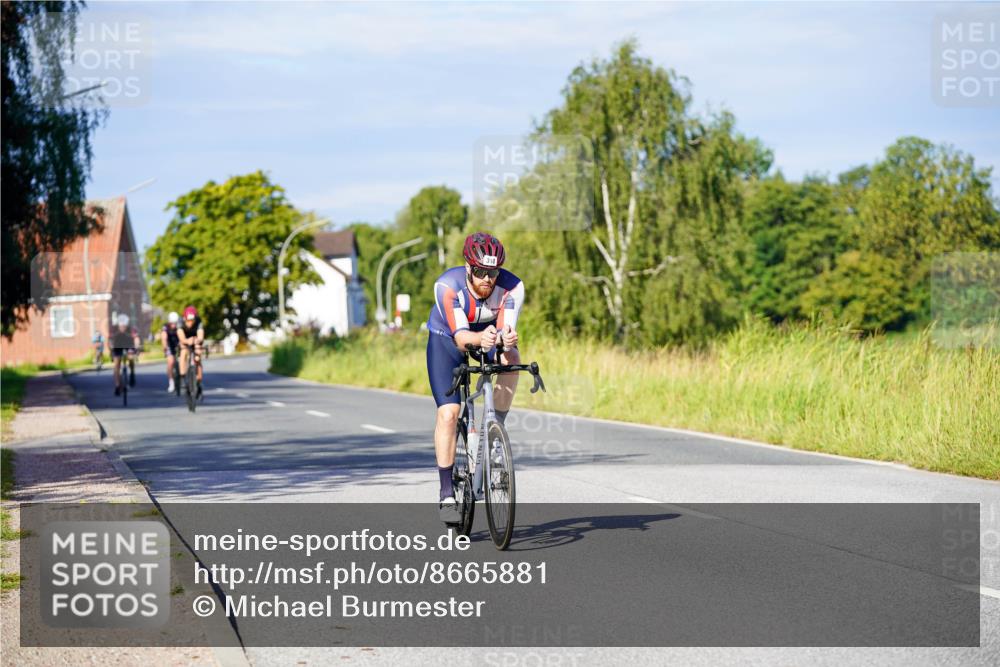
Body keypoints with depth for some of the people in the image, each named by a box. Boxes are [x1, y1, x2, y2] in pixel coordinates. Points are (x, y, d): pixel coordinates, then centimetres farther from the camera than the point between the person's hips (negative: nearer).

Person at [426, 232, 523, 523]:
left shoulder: (512, 287, -28)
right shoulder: (447, 285, -33)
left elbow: (506, 330, -35)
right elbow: (460, 336, -39)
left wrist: (507, 338, -59)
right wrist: (479, 338, -61)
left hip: (490, 337, 2)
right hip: (447, 339, -2)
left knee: (510, 358, -33)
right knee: (448, 414, -16)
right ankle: (447, 494, -8)